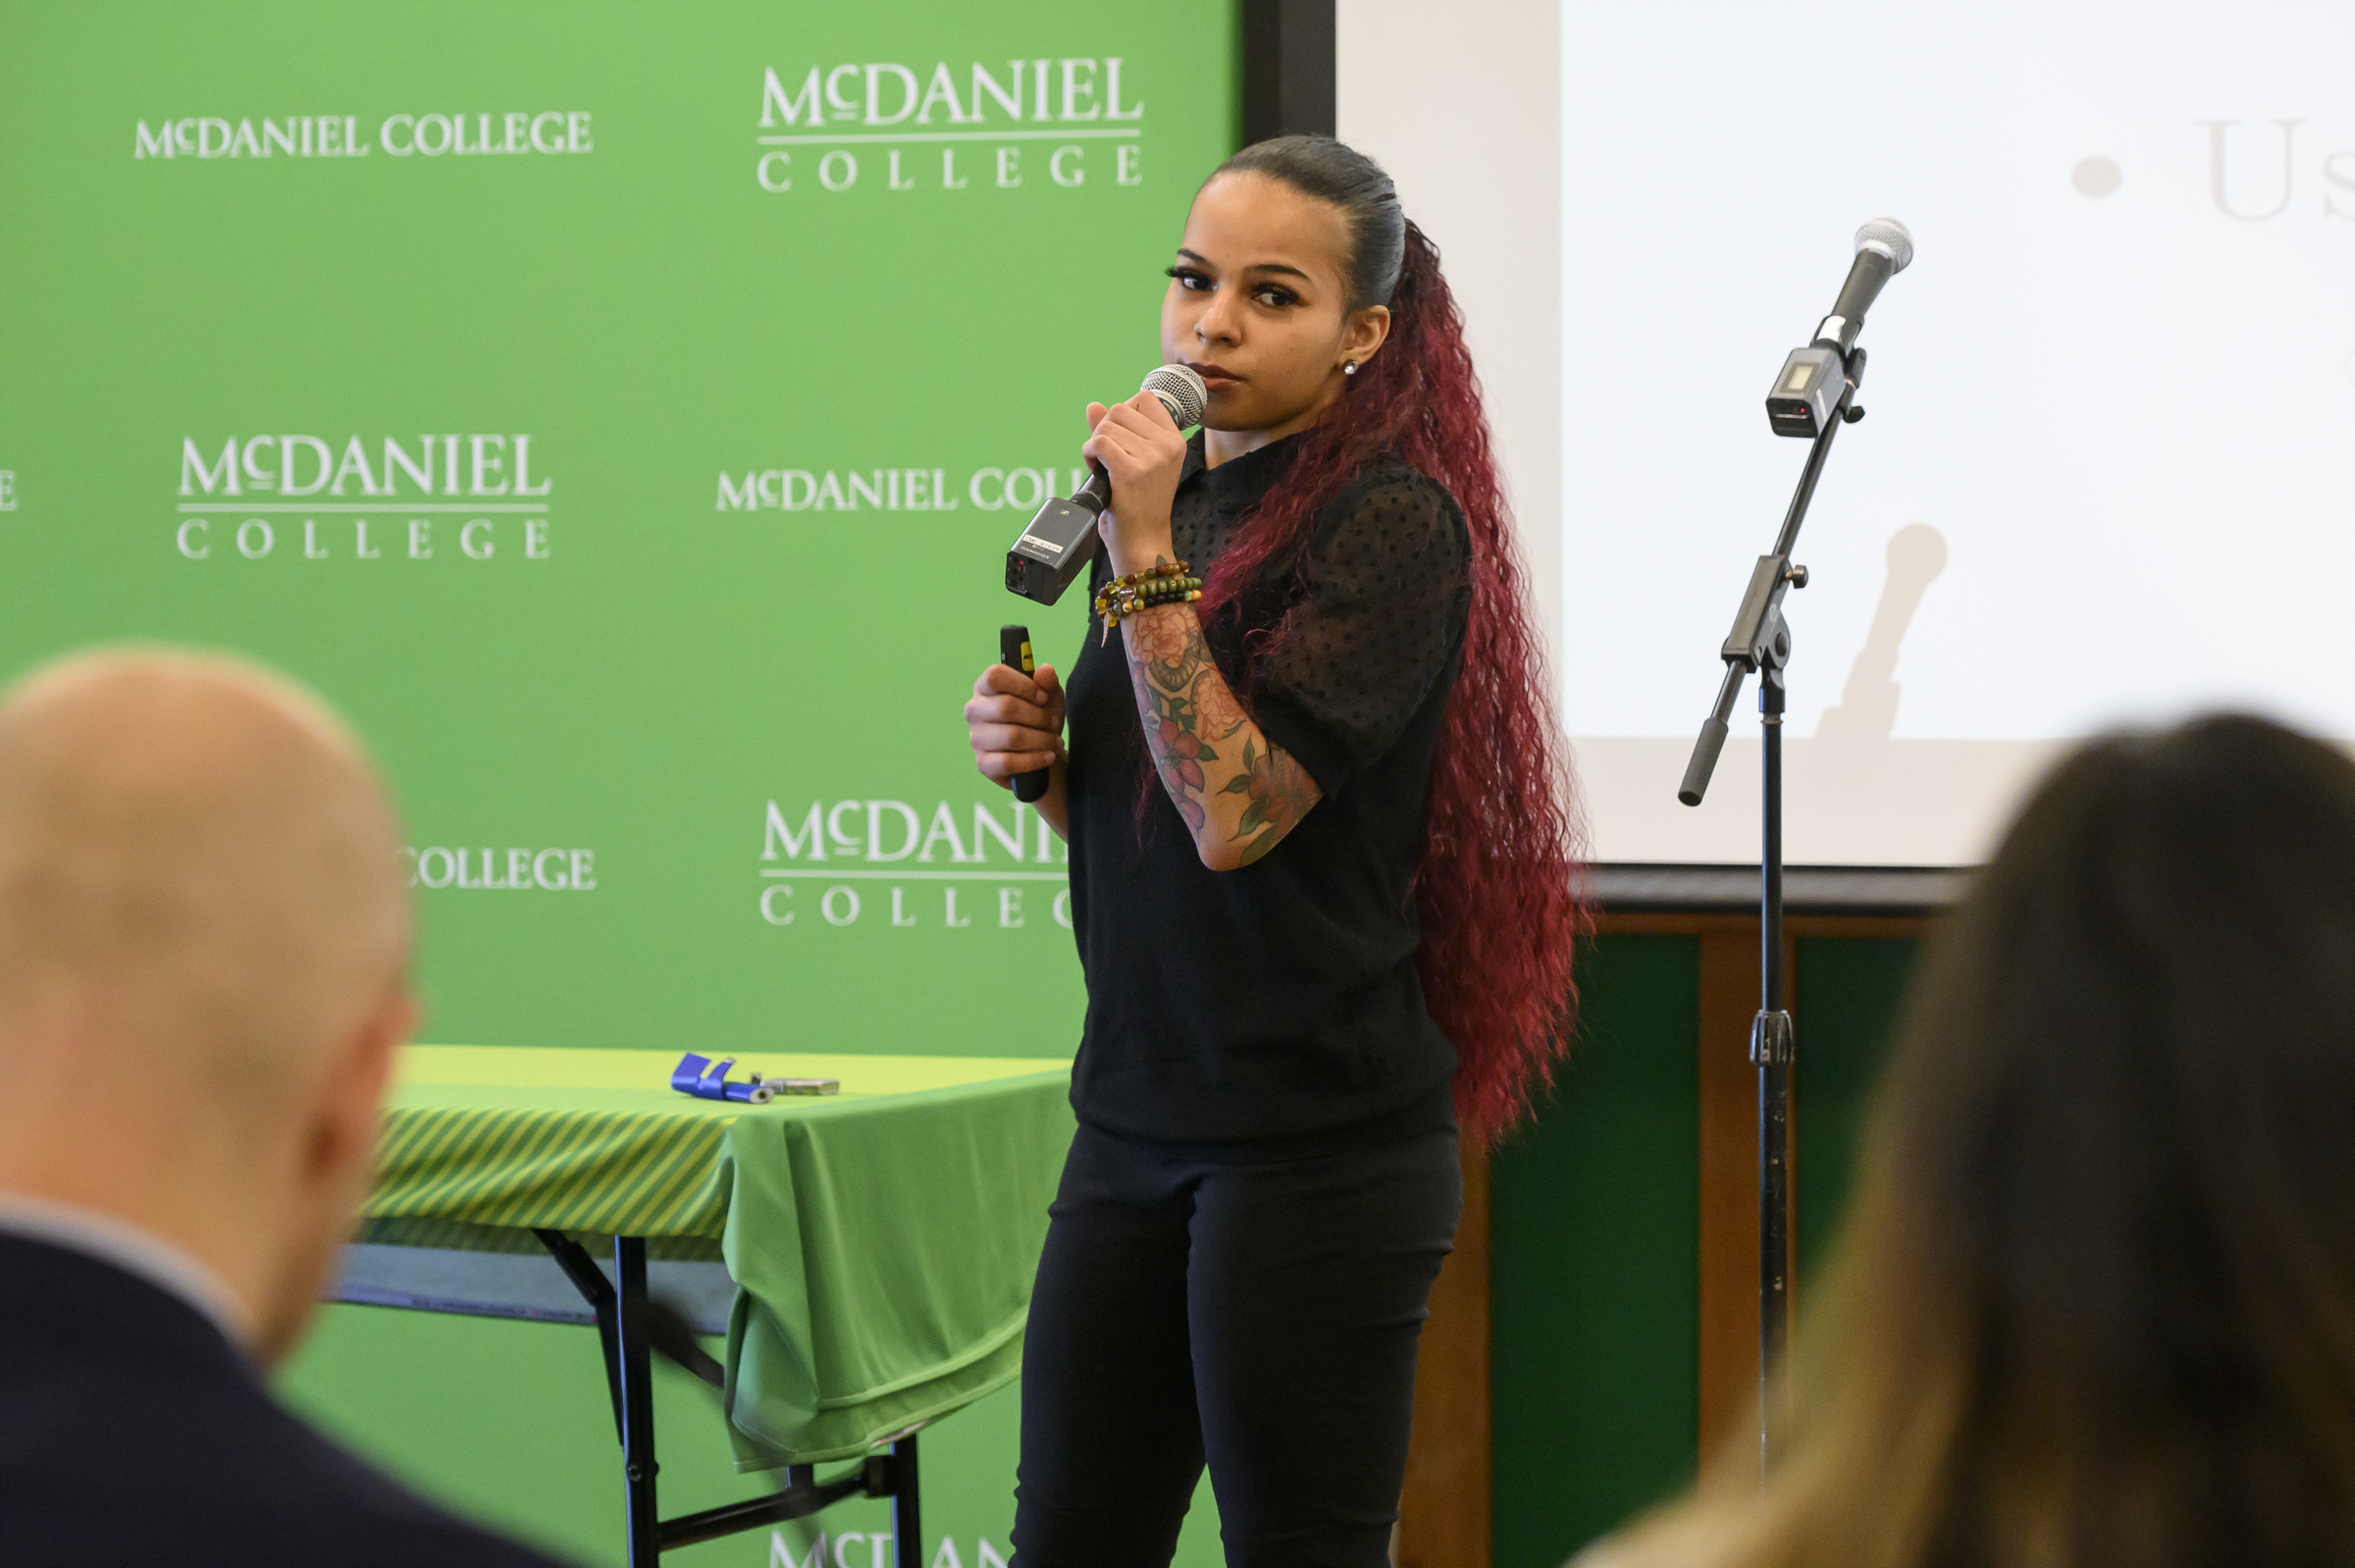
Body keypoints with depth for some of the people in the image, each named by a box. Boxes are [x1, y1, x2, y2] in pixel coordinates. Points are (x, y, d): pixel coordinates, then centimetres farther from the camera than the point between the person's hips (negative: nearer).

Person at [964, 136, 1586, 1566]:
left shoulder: (1393, 525, -12)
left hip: (1317, 1149, -7)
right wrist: (1036, 753, 2)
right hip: (1135, 1123, 8)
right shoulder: (1179, 494, 12)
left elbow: (1235, 815, -21)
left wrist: (1143, 556, -21)